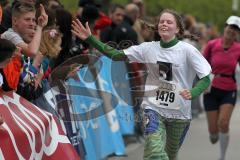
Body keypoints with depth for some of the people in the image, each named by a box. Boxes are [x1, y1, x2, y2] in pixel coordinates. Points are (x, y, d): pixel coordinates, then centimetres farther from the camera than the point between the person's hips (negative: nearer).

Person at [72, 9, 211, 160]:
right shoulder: (148, 48, -3)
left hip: (179, 113, 0)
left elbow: (206, 79, -12)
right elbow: (116, 55, -3)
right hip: (154, 109, 0)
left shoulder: (187, 50, -11)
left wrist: (192, 93, -32)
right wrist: (90, 39, -12)